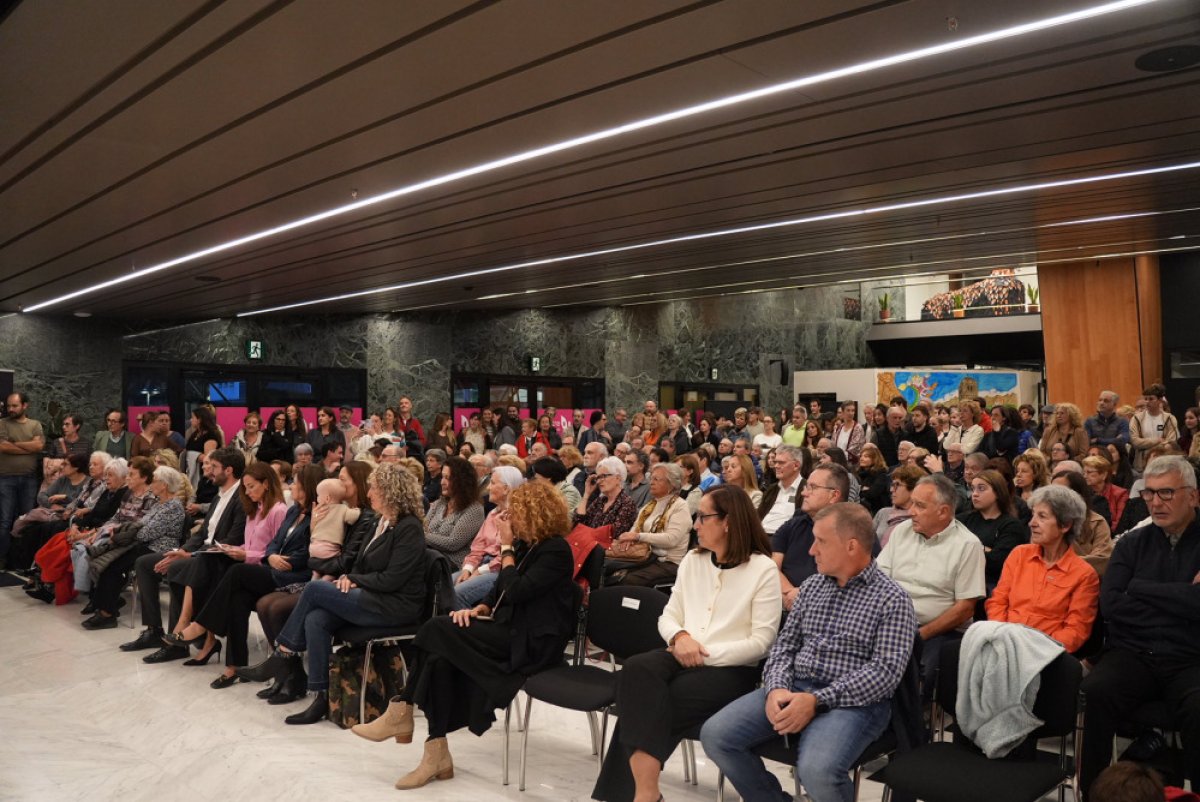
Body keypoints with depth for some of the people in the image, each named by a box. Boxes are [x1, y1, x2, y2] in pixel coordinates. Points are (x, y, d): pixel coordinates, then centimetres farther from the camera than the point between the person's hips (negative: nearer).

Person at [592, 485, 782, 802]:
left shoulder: (762, 568, -5)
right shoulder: (692, 560, 14)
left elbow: (761, 642, -9)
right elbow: (668, 616, 14)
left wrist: (705, 654, -14)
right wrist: (679, 636, -9)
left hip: (730, 669, -5)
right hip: (681, 658, 5)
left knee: (644, 703, -28)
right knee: (636, 670, -30)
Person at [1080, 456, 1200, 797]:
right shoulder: (1132, 544, 13)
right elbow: (1110, 604, 0)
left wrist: (1140, 588, -2)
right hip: (1132, 653, 2)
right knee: (1093, 694, -28)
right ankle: (1092, 791, -12)